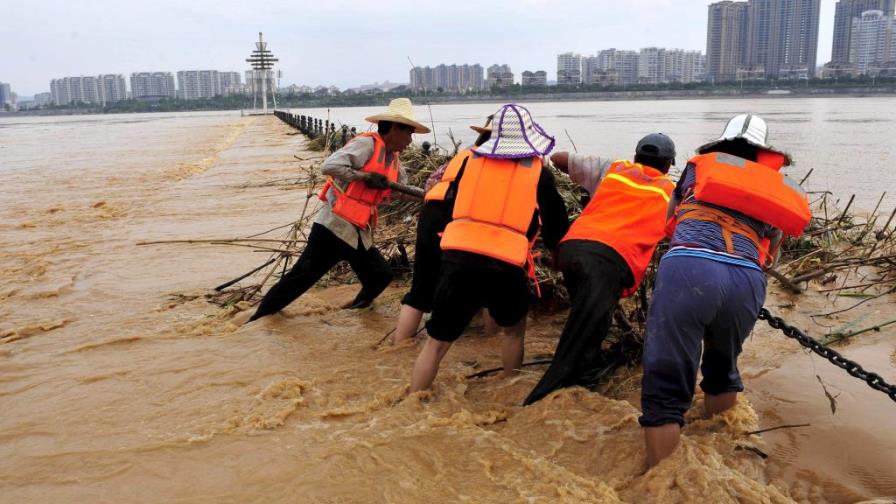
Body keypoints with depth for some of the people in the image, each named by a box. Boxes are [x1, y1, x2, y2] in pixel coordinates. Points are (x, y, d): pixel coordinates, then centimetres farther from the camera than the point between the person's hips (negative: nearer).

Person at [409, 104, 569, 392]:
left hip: (456, 257, 1)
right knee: (514, 330, 27)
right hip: (506, 265, -1)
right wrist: (560, 250, 40)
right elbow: (556, 230, 19)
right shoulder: (539, 173, 10)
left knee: (437, 341, 11)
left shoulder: (471, 161, 15)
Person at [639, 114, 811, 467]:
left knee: (665, 389, -1)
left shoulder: (702, 162, 27)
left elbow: (670, 219, 39)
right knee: (722, 369, 29)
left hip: (689, 268, -3)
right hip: (747, 281, 3)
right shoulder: (777, 186, 30)